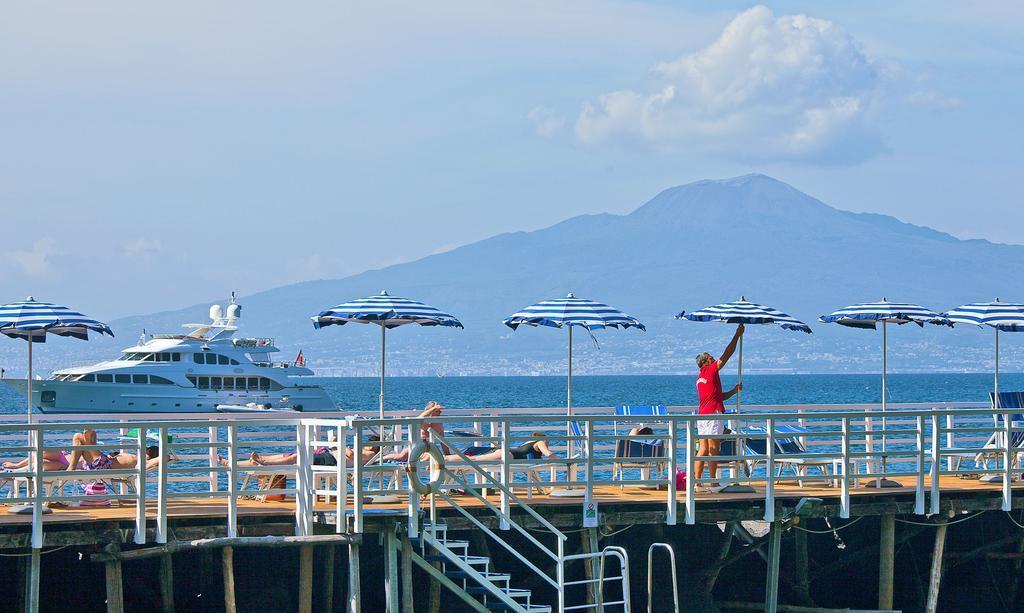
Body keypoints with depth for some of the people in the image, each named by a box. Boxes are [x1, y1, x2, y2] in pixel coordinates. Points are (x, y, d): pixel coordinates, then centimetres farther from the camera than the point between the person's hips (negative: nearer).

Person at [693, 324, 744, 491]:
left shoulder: (700, 377, 19)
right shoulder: (711, 371, -6)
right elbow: (727, 354, -6)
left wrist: (734, 391, 19)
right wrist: (738, 335, 1)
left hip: (701, 415, 9)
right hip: (713, 414, -9)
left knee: (703, 449, 6)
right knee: (713, 449, -4)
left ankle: (696, 482, 2)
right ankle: (713, 483, -2)